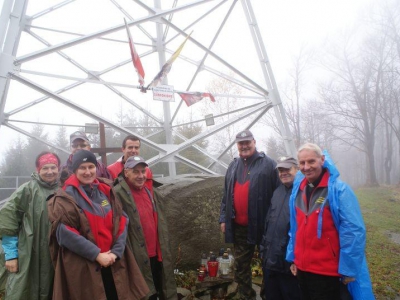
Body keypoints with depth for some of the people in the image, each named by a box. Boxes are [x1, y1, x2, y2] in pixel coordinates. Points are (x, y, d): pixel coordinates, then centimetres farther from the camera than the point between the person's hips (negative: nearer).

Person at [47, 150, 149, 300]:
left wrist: (116, 251, -9)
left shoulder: (106, 191, 7)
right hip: (82, 267, -4)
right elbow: (65, 233, -15)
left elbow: (122, 221, 4)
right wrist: (96, 254, -17)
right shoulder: (66, 197, -6)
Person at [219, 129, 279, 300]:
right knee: (241, 264, 16)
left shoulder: (268, 164, -7)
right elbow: (226, 195, 15)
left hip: (263, 224, -5)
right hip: (239, 226, 6)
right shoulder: (233, 166, 11)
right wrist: (224, 218, 11)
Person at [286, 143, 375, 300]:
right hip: (302, 268, 6)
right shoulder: (298, 190, 3)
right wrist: (292, 258, 9)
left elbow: (353, 232, -16)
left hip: (329, 271, -5)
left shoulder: (339, 189, -14)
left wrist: (348, 269, -15)